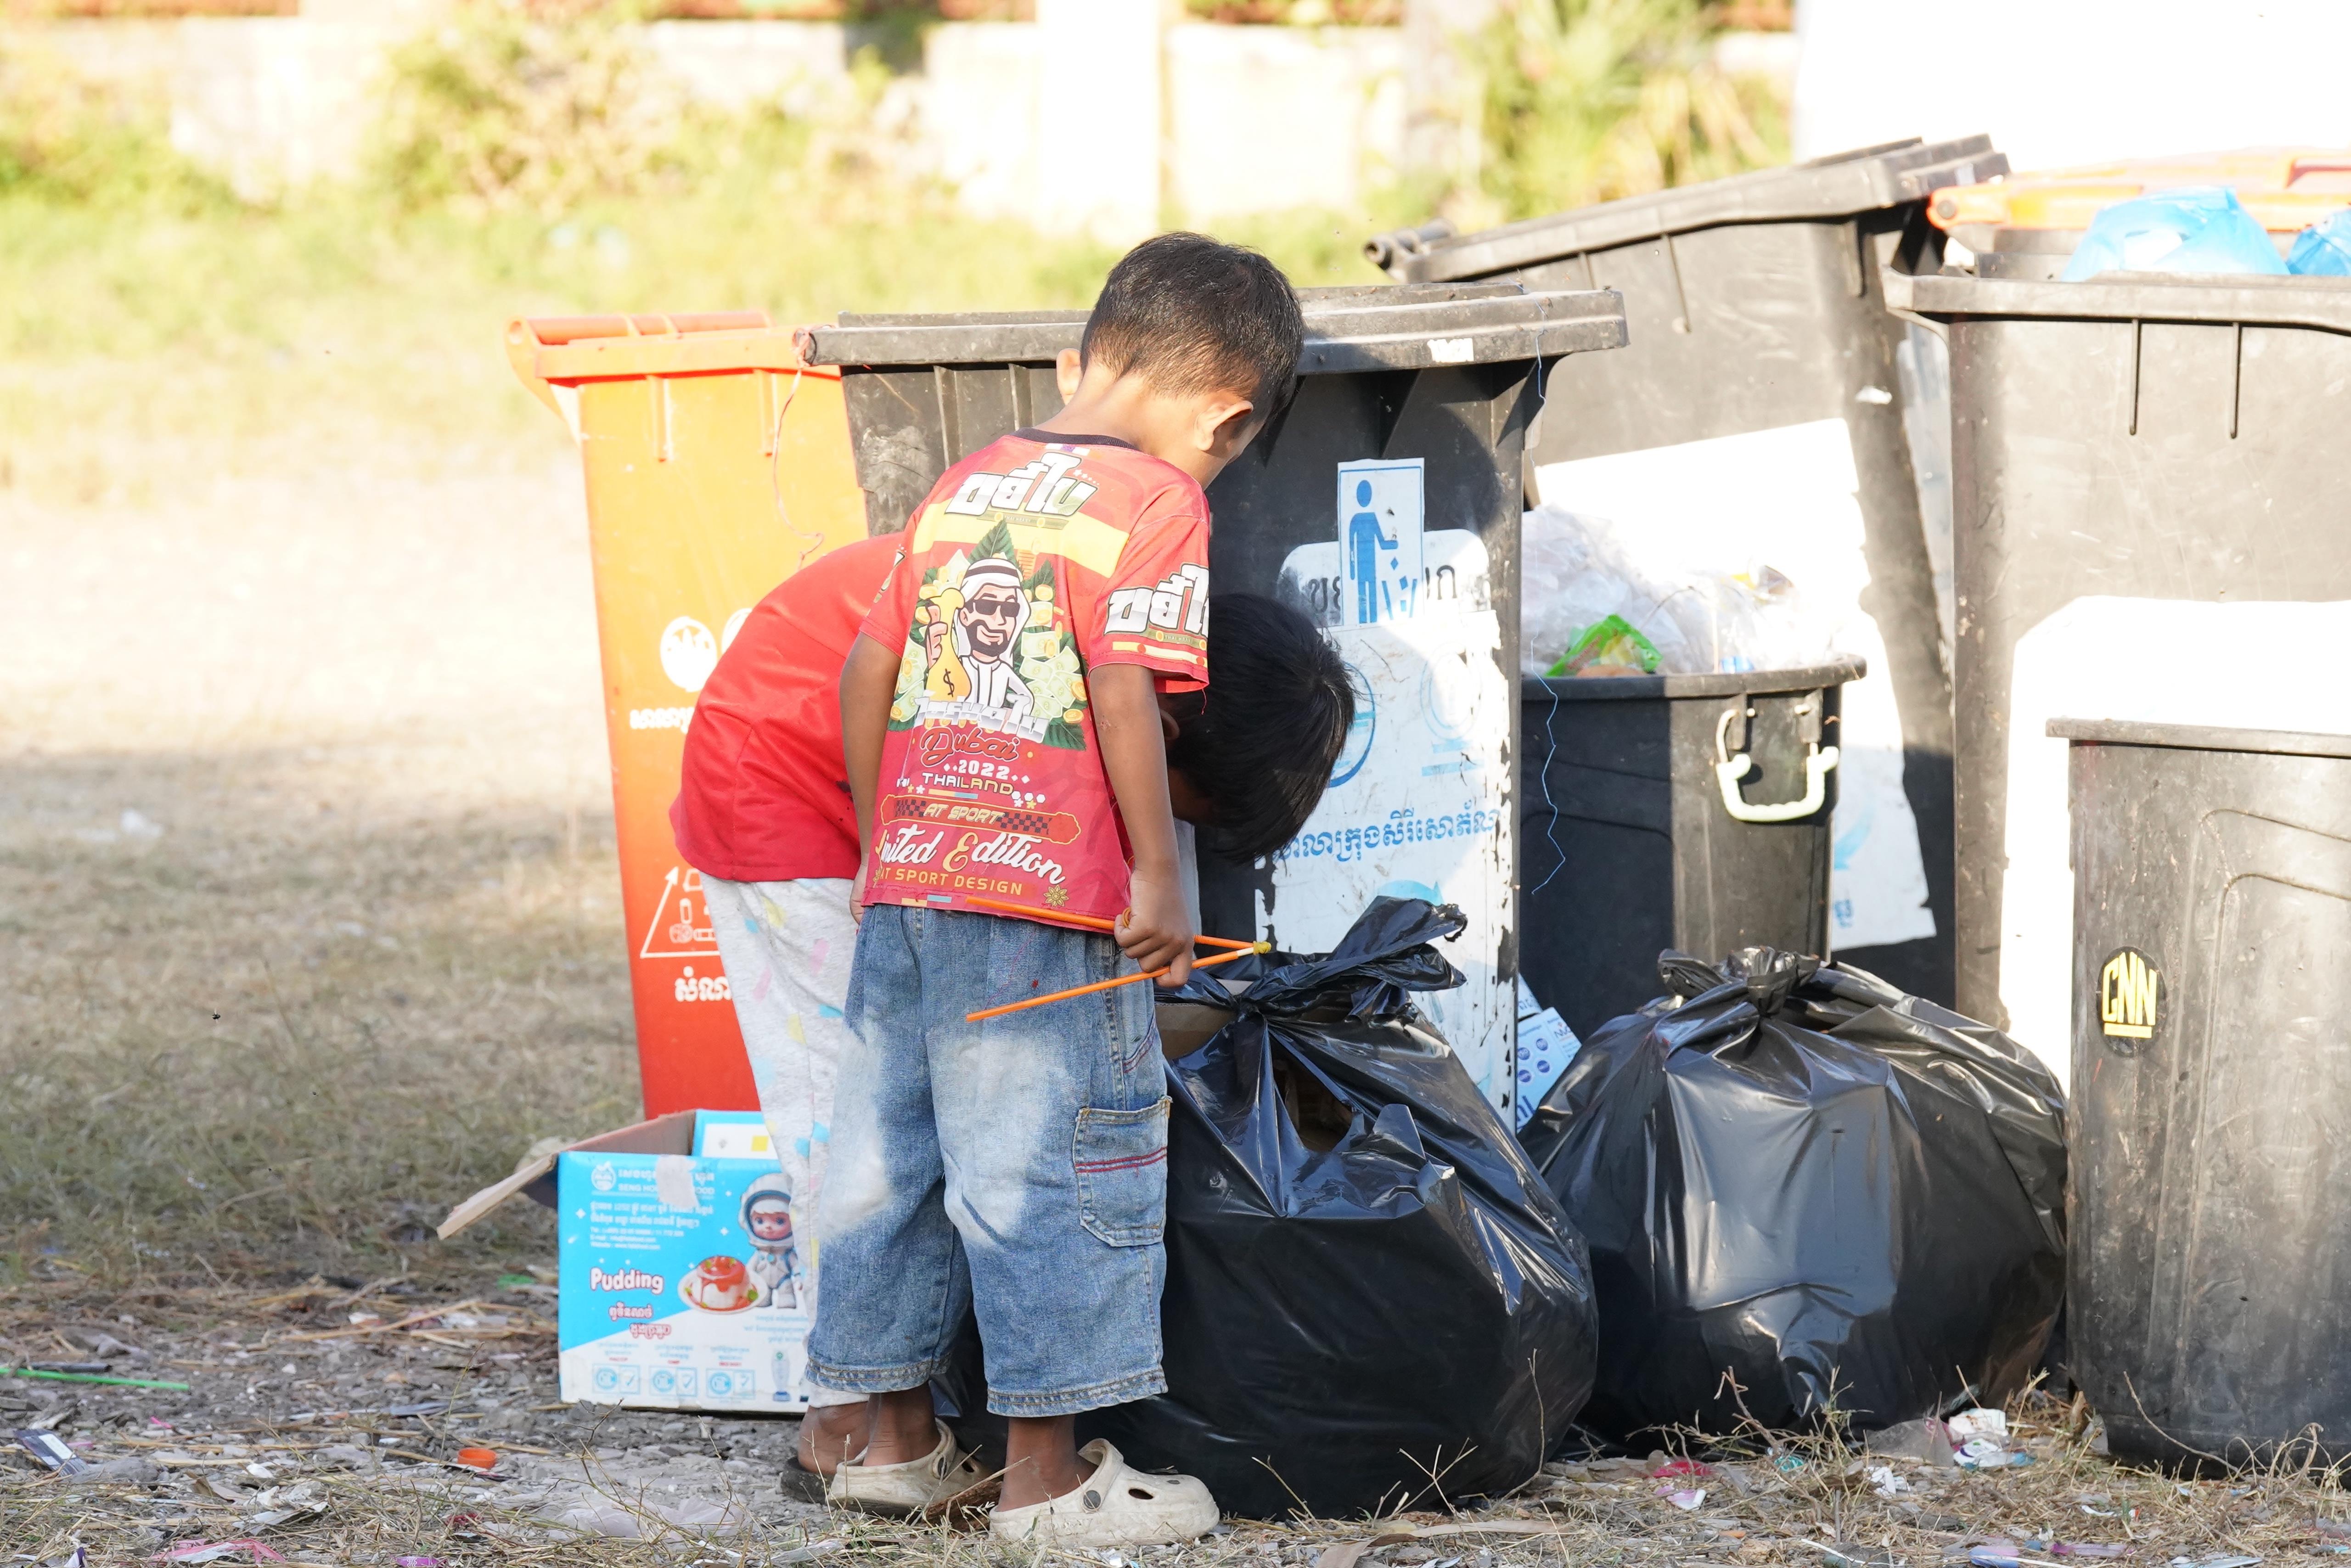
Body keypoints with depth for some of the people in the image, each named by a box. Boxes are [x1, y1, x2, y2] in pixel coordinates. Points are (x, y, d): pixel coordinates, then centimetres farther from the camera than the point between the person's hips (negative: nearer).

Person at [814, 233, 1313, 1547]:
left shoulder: (967, 482, 14)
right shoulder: (1155, 501, -7)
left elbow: (868, 670, 15)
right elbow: (1122, 694, -17)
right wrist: (1160, 876, -11)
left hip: (909, 881, 7)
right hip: (1045, 898, -7)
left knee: (897, 1148, 14)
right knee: (1049, 1169, 0)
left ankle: (897, 1437, 25)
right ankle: (1047, 1473, 4)